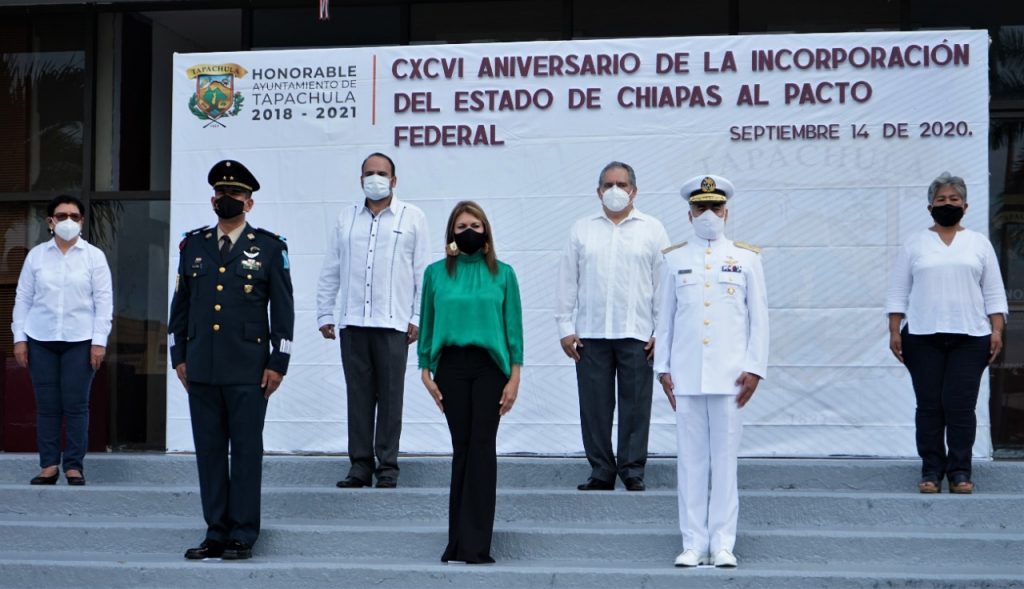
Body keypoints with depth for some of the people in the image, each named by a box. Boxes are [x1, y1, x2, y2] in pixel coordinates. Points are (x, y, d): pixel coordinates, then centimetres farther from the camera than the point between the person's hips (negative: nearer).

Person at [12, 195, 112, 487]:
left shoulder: (94, 256, 3)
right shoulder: (36, 255, 7)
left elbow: (103, 300, 0)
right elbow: (23, 298, 8)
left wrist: (99, 341, -7)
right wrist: (19, 338, 2)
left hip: (80, 341, -2)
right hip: (41, 340, 2)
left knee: (76, 405, -1)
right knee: (47, 405, 3)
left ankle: (74, 465, 6)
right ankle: (49, 465, 9)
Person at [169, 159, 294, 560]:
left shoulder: (270, 248, 2)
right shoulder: (193, 245, 12)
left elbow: (283, 309, 1)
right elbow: (180, 304, 15)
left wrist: (278, 363, -4)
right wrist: (178, 357, 10)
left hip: (248, 371, -3)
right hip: (201, 369, 4)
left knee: (246, 452, 0)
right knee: (208, 451, 6)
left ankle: (243, 536, 6)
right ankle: (216, 533, 14)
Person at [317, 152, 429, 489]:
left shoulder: (412, 218, 7)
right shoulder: (346, 218, 15)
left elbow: (422, 271, 4)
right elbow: (330, 271, 16)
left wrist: (418, 318, -2)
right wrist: (324, 314, 10)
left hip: (393, 323, -3)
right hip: (352, 323, 3)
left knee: (390, 396, -2)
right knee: (358, 395, 3)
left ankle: (387, 467, 4)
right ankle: (360, 464, 8)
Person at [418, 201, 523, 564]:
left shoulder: (502, 274, 5)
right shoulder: (436, 273, 7)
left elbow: (513, 326, 4)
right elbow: (427, 324, 10)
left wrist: (514, 377, -1)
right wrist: (426, 371, 4)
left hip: (489, 366, -1)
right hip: (451, 366, 1)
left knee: (482, 447, -6)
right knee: (461, 447, 3)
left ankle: (474, 544, -4)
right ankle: (460, 542, 10)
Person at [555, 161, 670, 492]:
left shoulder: (651, 230, 8)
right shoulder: (582, 230, 12)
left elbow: (664, 284, 5)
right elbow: (567, 282, 11)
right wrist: (565, 328, 4)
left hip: (636, 333, -1)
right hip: (590, 334, 2)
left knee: (635, 405, -1)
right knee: (594, 405, 1)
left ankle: (632, 471, 6)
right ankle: (601, 472, 8)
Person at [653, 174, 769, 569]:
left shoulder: (746, 259, 7)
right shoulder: (675, 260, 10)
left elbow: (759, 317, 5)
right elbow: (665, 318, 11)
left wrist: (754, 368, -2)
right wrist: (663, 368, 5)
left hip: (730, 375, -1)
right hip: (686, 376, 1)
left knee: (725, 459, 0)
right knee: (690, 460, 2)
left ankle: (722, 545, 5)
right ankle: (693, 545, 6)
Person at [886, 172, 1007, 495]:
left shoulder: (979, 243, 11)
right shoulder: (915, 244, 9)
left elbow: (994, 293, 9)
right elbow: (898, 292, 7)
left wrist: (997, 330, -2)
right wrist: (894, 332, -1)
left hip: (970, 338, 0)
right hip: (923, 338, 0)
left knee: (961, 405, -4)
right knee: (929, 405, 1)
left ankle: (960, 471, 2)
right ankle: (931, 470, 7)